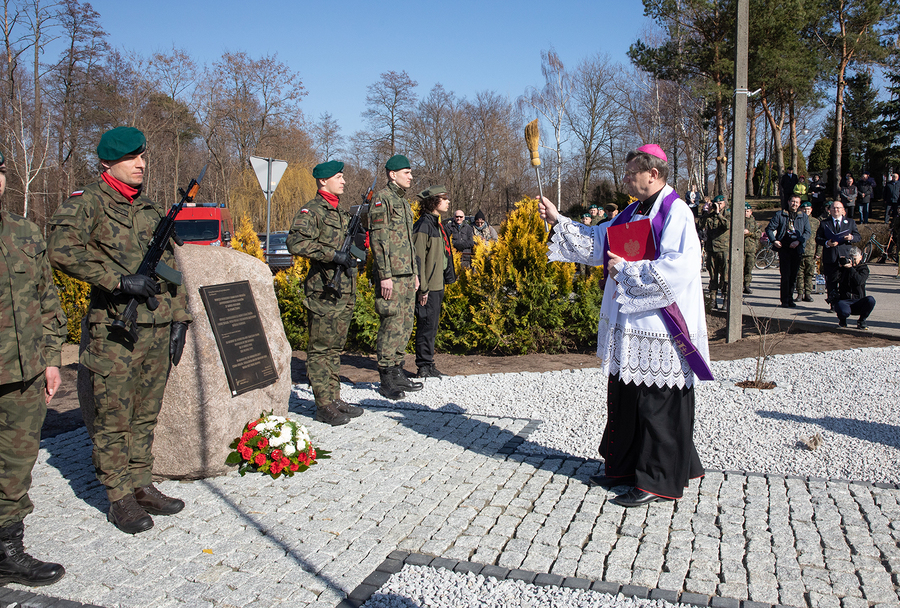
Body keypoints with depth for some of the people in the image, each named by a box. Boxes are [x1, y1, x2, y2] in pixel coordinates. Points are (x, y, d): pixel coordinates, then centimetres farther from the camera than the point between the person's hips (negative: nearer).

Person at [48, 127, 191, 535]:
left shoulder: (152, 209, 16)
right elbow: (63, 251, -20)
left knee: (145, 415, 13)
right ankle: (120, 498, 12)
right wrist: (120, 280, -22)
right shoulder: (87, 203, -3)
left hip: (157, 328, 6)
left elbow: (171, 267, 19)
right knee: (114, 418, 2)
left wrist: (179, 318, 13)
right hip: (114, 329, -6)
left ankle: (142, 486, 24)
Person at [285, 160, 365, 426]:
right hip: (324, 291, -9)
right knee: (321, 348, -3)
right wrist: (334, 255, -23)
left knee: (335, 347, 14)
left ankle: (335, 398, 22)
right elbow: (295, 242, -22)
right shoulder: (312, 211, -8)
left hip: (345, 291, 9)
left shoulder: (341, 212, 19)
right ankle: (324, 405, 2)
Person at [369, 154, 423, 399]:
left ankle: (397, 372, 21)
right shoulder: (382, 199, -9)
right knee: (392, 324, -7)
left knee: (405, 324, 11)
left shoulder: (403, 201, 19)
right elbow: (378, 239, -16)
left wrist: (415, 272, 21)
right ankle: (386, 380, 0)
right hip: (391, 276, -9)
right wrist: (385, 275, -21)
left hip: (407, 275, 9)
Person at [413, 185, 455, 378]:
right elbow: (418, 258, -18)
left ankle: (428, 366, 21)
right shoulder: (423, 226, -14)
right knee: (427, 326, -4)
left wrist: (447, 278, 20)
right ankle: (424, 367, 4)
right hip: (428, 288, -10)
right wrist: (422, 288, -20)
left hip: (437, 285, 10)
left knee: (431, 326, 14)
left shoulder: (436, 224, 16)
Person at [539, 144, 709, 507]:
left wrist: (625, 269, -16)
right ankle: (626, 467, 29)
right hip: (628, 327, 9)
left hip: (658, 331, -8)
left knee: (657, 405, -1)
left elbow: (677, 268, -24)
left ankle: (659, 481, 11)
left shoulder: (676, 213, -13)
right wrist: (558, 221, 11)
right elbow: (596, 241, 19)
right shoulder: (633, 212, 13)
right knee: (624, 399, 15)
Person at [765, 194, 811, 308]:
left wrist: (798, 241, -10)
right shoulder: (780, 215, 6)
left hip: (796, 249, 3)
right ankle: (785, 300, -1)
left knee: (794, 275, 6)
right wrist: (774, 240, -8)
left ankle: (790, 299, 16)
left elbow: (808, 232, 6)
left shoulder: (804, 217, 12)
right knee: (785, 275, -7)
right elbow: (769, 228, 6)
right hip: (783, 248, -3)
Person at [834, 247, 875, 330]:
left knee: (870, 300, -33)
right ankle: (842, 319, 5)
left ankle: (861, 321, -5)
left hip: (858, 301, 1)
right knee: (844, 312, -37)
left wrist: (850, 268, -23)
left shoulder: (863, 268, 6)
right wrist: (840, 266, -13)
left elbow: (859, 281, -15)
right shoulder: (843, 267, 10)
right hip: (844, 300, -1)